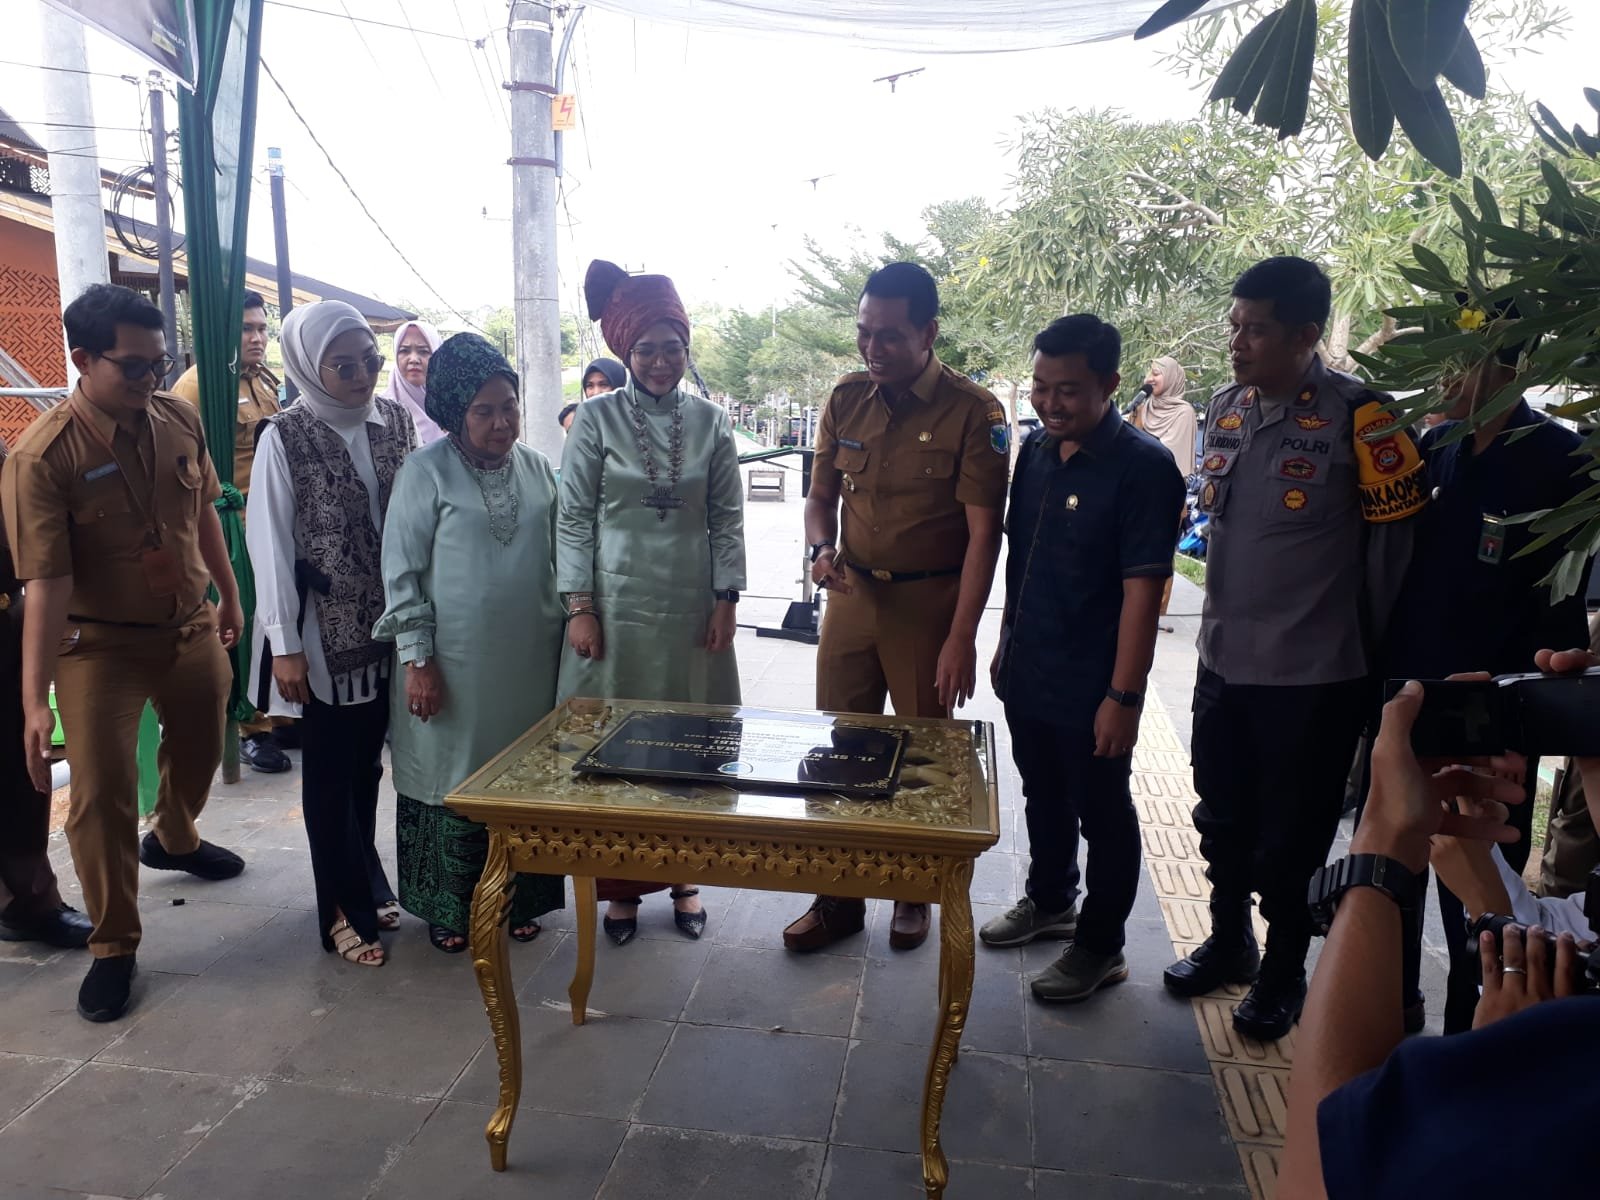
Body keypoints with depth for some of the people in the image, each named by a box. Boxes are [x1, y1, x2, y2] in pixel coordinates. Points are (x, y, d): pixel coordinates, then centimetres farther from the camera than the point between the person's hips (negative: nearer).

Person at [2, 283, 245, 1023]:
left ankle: (172, 839, 56)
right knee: (101, 795, -2)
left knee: (198, 752, 24)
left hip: (192, 629, 5)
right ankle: (113, 947, 18)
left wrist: (229, 595, 18)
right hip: (100, 646, -5)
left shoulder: (179, 420, -5)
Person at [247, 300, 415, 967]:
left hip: (386, 625, 4)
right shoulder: (285, 438, -10)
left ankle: (367, 882, 34)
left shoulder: (396, 422, 1)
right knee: (329, 772, 8)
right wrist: (285, 645, -11)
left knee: (367, 762, 16)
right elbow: (270, 545, -9)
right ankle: (344, 907, 21)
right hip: (323, 632, -4)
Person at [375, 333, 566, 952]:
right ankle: (447, 908, 27)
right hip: (455, 663, -4)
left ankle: (519, 899, 30)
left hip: (530, 660, 4)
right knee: (452, 780, 7)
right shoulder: (427, 471, -7)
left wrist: (569, 625, 13)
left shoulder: (537, 467, 6)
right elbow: (401, 569, -7)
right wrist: (417, 659, -11)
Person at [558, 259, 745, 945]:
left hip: (692, 611, 2)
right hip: (616, 608, -1)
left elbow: (727, 517, 5)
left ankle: (683, 878, 26)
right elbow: (575, 517, -2)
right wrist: (579, 608, -7)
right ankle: (620, 887, 21)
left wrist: (726, 600, -1)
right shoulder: (596, 419, -1)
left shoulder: (711, 421, 4)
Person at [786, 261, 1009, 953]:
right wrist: (822, 547, -10)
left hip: (929, 603, -4)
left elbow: (983, 533, -13)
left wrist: (961, 638, -18)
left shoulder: (972, 412, -11)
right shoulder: (847, 400, 3)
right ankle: (838, 899, 25)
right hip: (852, 595, 4)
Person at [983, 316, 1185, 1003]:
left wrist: (1124, 696, -21)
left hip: (1091, 686, -6)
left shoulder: (1142, 466, -17)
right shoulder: (1036, 449, 4)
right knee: (1043, 796, 22)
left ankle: (1100, 946, 28)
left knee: (1102, 813, 10)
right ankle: (1050, 902, 44)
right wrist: (1008, 644, 14)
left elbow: (1143, 589, -20)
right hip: (1028, 671, 7)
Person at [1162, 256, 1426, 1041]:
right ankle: (1228, 942, 41)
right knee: (1222, 822, 19)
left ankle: (1283, 972, 32)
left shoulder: (1356, 417, -15)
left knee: (1289, 839, 10)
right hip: (1223, 660, 6)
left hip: (1312, 674, -6)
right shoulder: (1224, 408, 4)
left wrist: (1368, 647, -1)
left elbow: (1397, 536, -9)